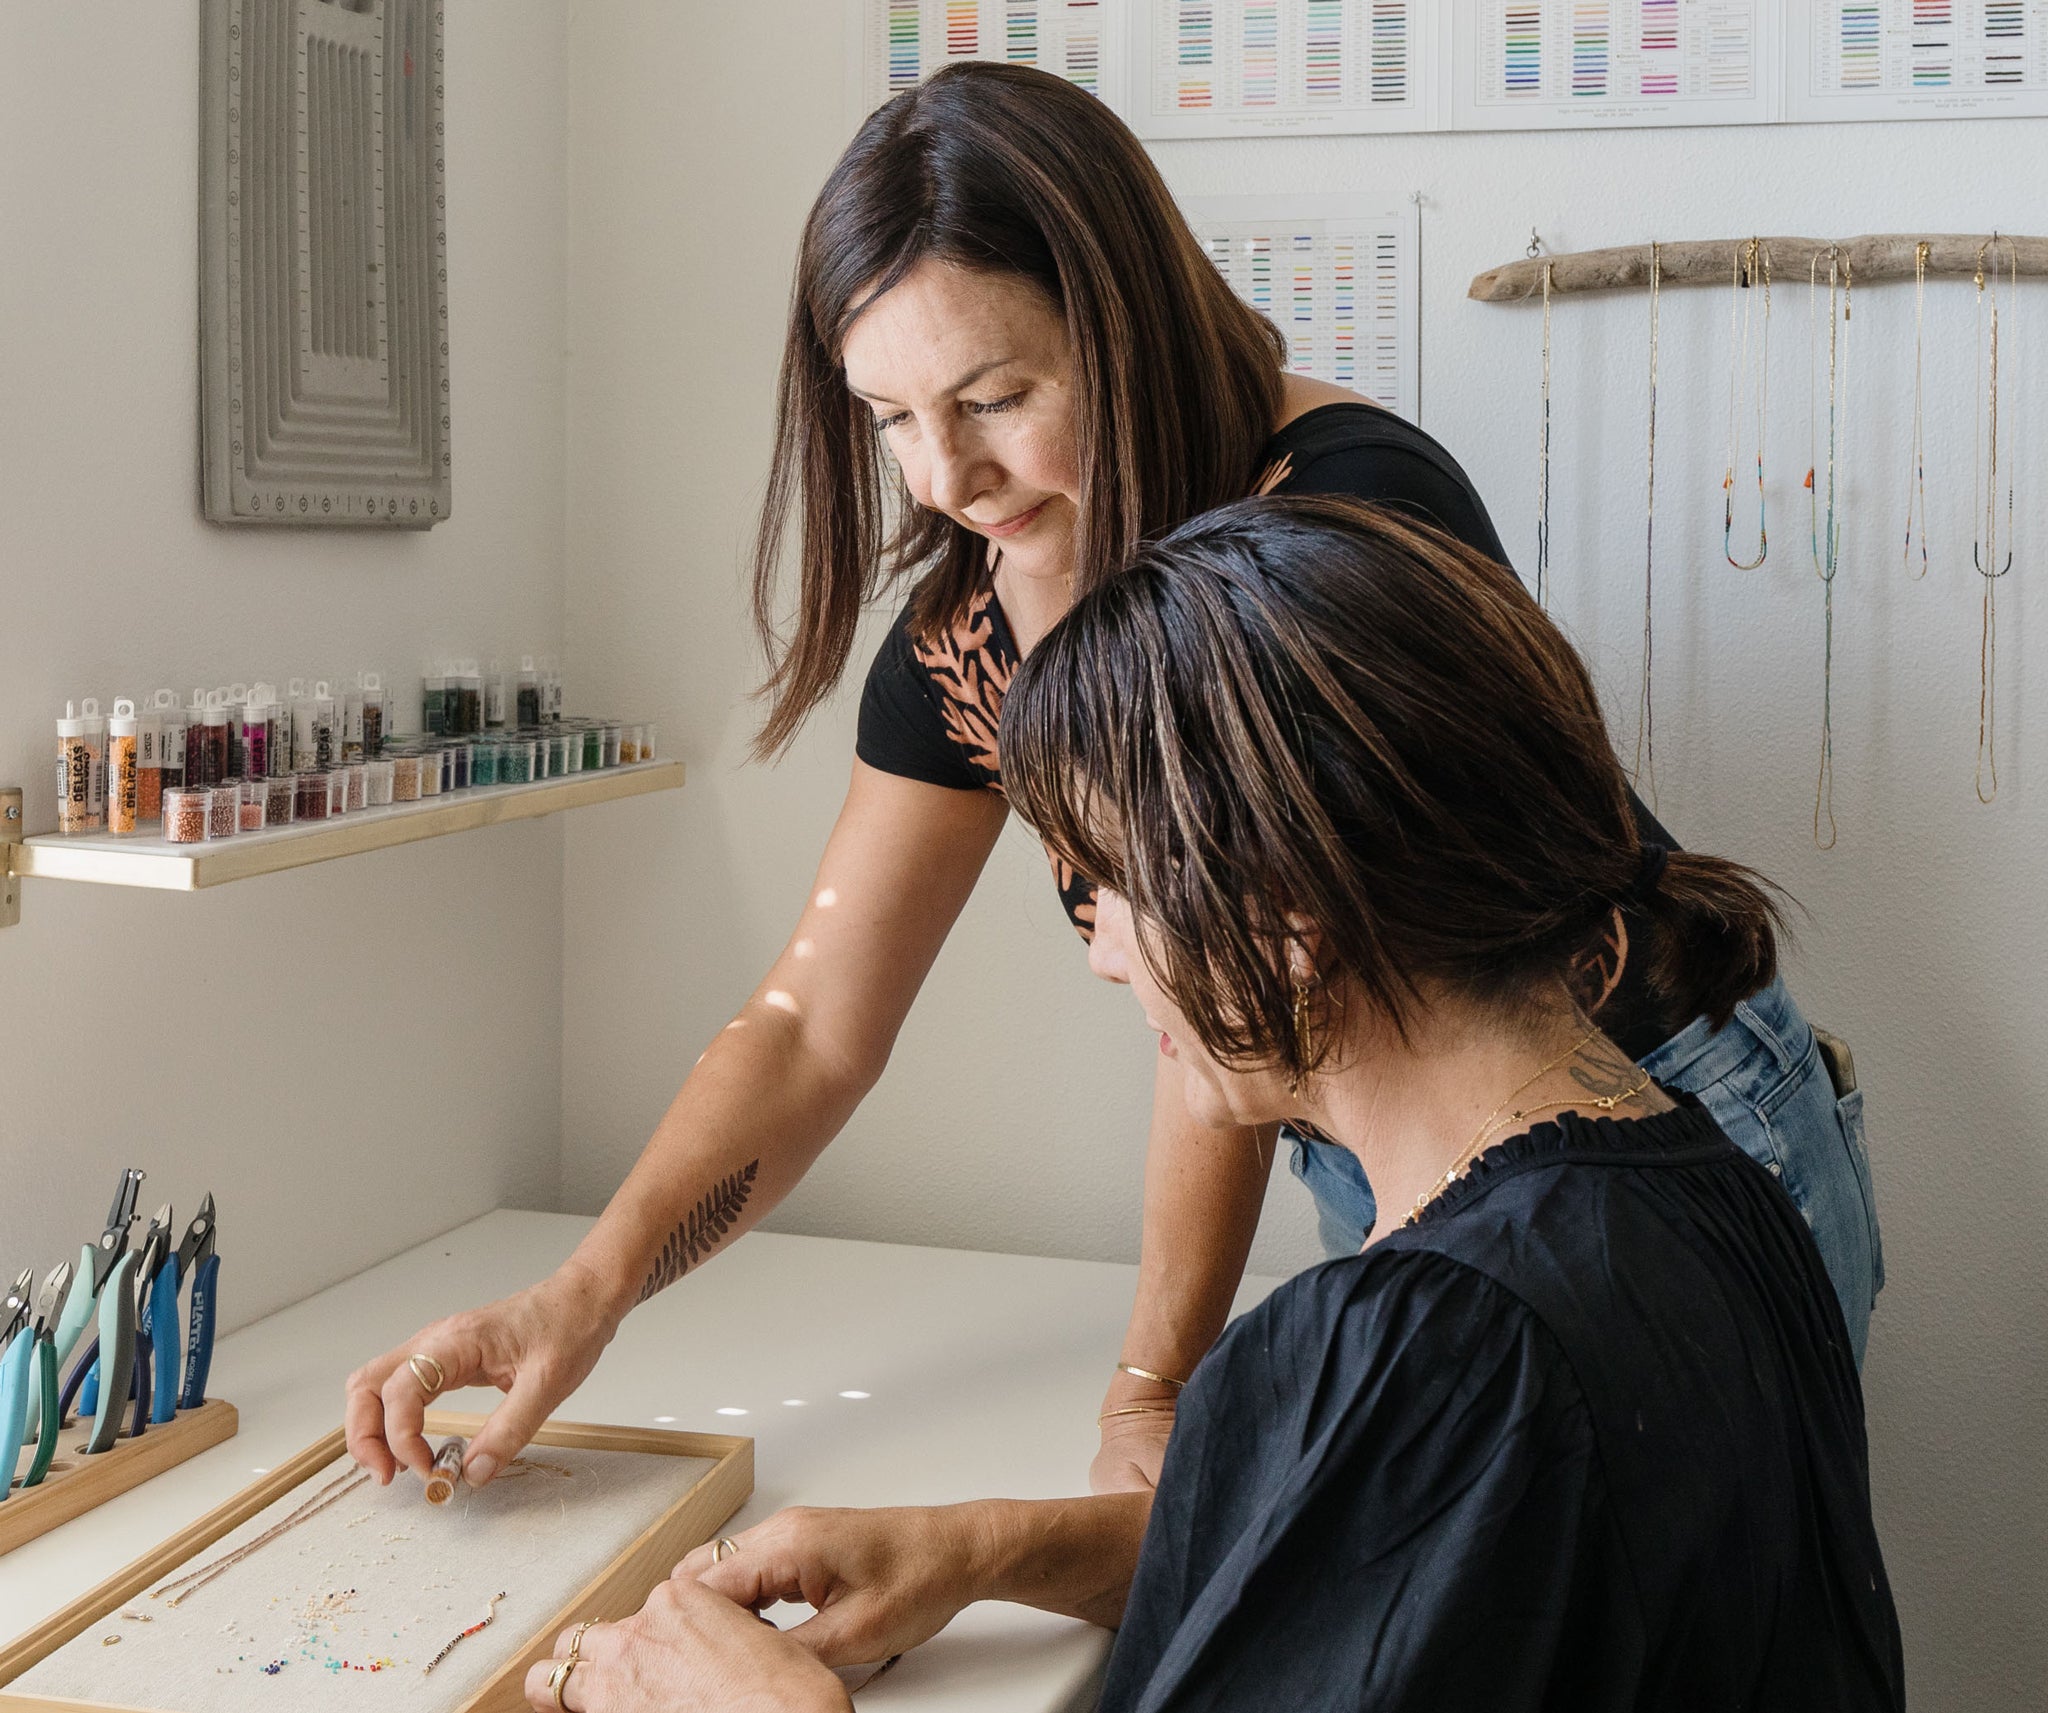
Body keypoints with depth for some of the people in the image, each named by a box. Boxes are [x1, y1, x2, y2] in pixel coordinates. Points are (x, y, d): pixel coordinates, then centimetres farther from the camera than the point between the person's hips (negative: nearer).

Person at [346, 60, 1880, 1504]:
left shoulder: (1357, 508, -26)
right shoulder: (966, 631, -5)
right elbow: (813, 1027, -5)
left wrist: (1156, 1391, -17)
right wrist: (587, 1291, -19)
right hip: (1385, 1191, 6)